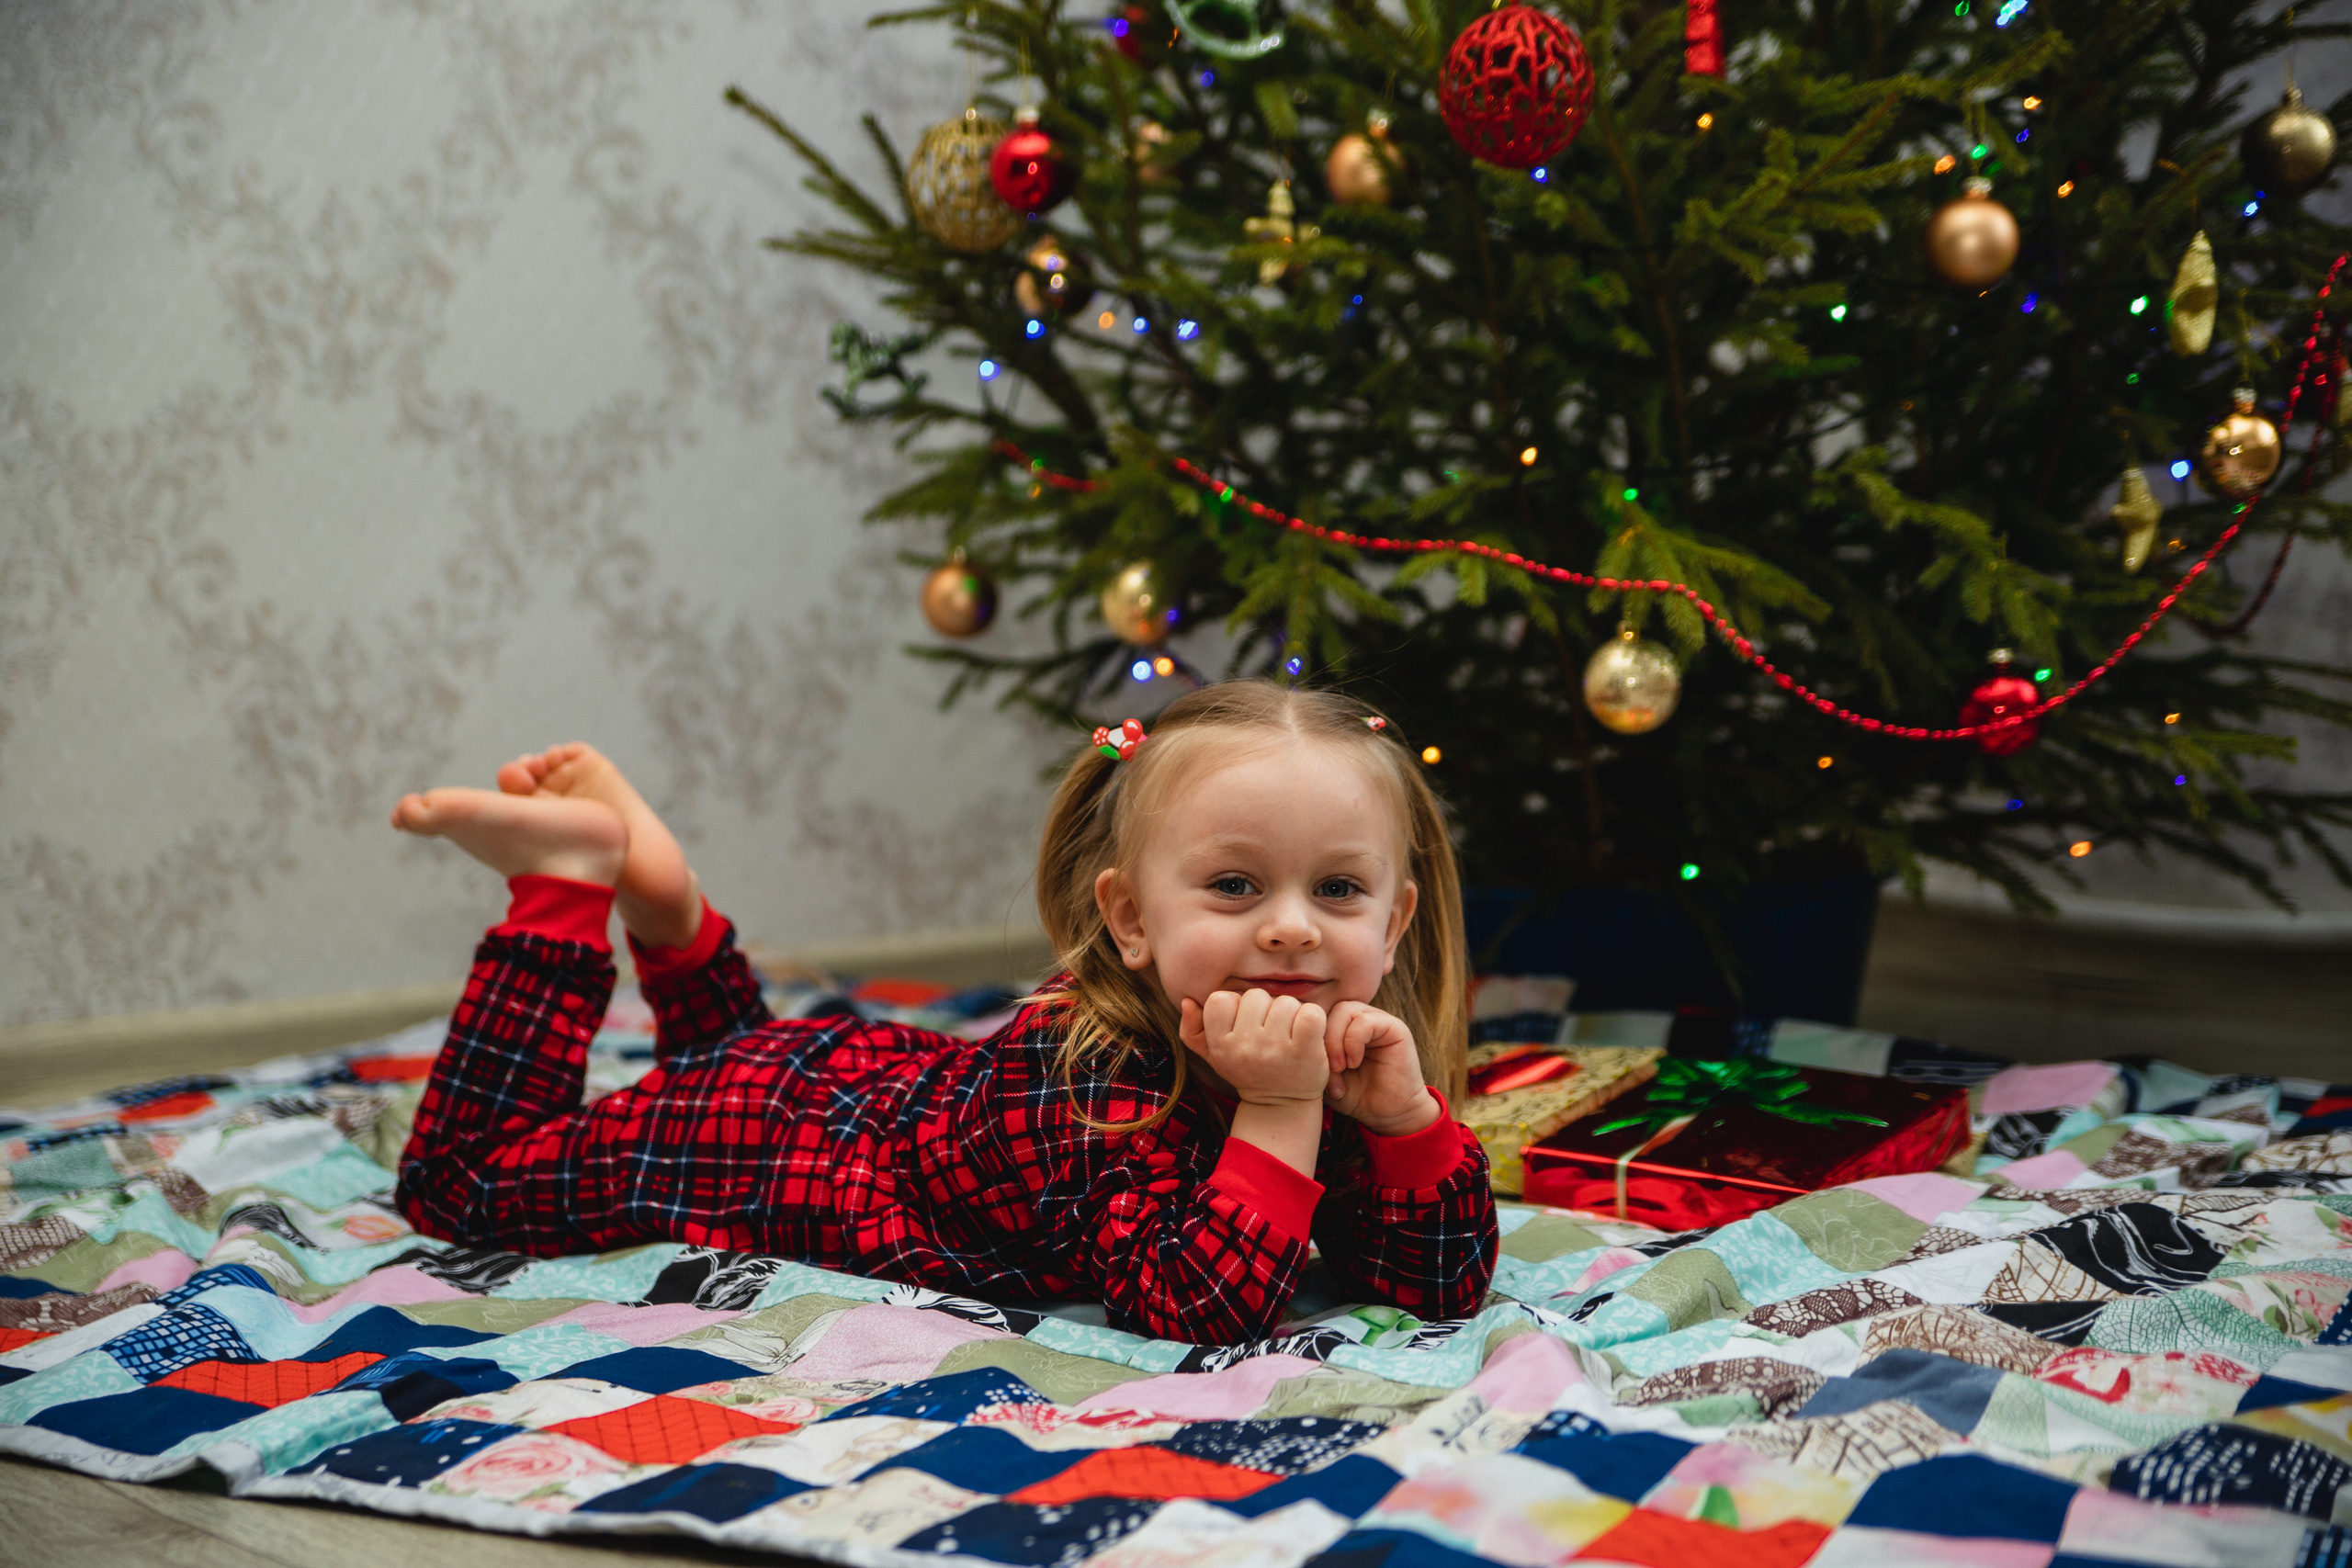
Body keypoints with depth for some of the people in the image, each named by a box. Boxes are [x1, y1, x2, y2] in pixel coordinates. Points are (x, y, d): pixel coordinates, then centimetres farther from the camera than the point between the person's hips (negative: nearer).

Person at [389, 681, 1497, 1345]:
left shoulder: (1329, 1080, -18)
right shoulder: (1101, 1073, -39)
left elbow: (1440, 1291, -15)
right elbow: (1197, 1313, -46)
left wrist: (1406, 1112, -30)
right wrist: (1281, 1115, -48)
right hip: (776, 1137, -6)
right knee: (458, 1179, 7)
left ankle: (660, 897, 31)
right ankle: (570, 874, 12)